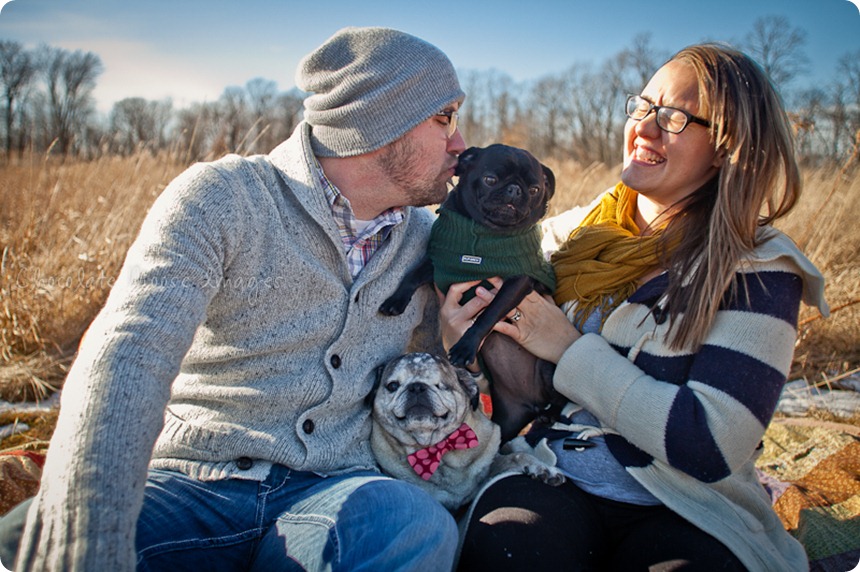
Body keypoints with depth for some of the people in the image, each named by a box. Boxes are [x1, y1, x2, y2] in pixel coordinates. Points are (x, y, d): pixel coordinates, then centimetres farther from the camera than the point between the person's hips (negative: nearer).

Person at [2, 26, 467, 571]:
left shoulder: (425, 240, 11)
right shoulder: (222, 197, -8)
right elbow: (124, 359, -23)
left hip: (334, 488, 4)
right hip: (190, 481, -3)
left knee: (419, 525, -32)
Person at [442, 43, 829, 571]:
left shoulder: (758, 269, -4)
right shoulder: (575, 233, 8)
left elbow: (713, 446, -15)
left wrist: (572, 351, -12)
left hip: (684, 510, -1)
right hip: (549, 482, 2)